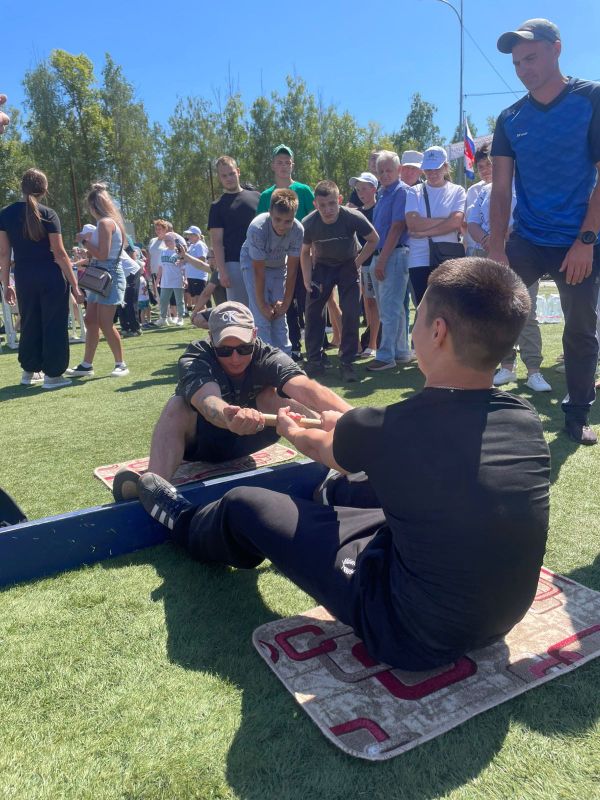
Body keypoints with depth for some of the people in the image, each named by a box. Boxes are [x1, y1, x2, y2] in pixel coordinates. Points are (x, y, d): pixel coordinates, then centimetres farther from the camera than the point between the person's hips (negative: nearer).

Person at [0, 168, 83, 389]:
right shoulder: (47, 214, -8)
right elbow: (60, 253, -11)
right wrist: (74, 285, -8)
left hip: (24, 278, 4)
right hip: (51, 276, -4)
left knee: (29, 324, 18)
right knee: (54, 325, 3)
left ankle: (29, 370, 27)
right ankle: (52, 375, 5)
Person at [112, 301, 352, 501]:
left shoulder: (266, 357, -21)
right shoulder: (194, 360, -26)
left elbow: (305, 387, -41)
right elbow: (208, 400, -49)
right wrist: (228, 417, -75)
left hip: (247, 438, 2)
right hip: (200, 440, -2)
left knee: (273, 394, -24)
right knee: (177, 407, -33)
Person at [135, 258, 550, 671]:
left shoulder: (384, 429, -27)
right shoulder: (527, 421, -11)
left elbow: (321, 449, -1)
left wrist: (293, 432, 24)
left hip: (416, 636, -5)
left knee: (245, 505, 7)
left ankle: (184, 523, 41)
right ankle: (328, 496, 59)